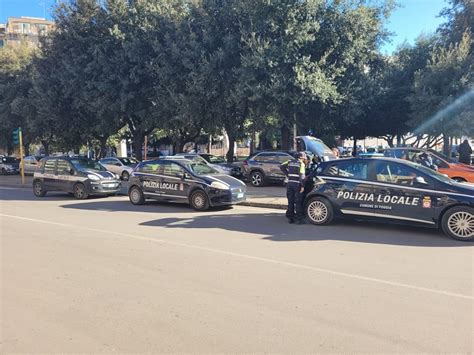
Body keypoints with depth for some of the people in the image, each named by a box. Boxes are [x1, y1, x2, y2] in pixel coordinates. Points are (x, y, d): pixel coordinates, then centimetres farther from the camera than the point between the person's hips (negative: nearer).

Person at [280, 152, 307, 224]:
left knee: (290, 202, 12)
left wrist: (287, 175, 11)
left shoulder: (290, 162, 12)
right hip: (297, 184, -5)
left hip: (290, 183, 5)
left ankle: (290, 218, 15)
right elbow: (302, 175, -13)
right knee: (298, 202, 1)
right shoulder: (301, 164, -4)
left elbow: (282, 167, 11)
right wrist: (302, 186, -14)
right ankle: (299, 219, 2)